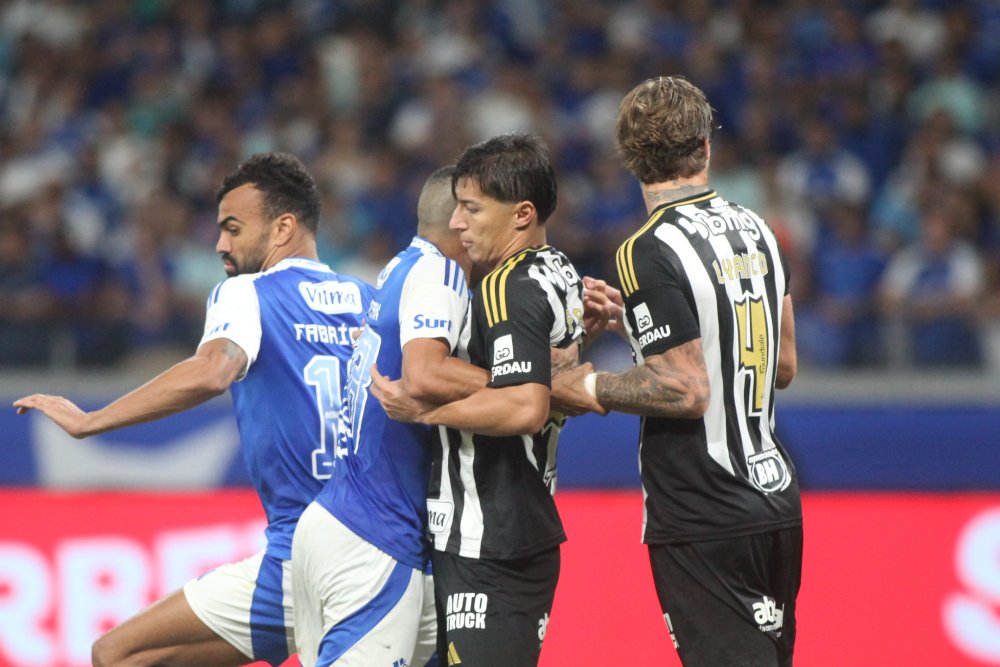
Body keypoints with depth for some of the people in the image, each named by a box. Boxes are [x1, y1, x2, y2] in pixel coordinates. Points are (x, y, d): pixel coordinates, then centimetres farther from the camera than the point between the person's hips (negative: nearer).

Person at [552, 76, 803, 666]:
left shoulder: (650, 254, -15)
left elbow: (686, 392, -18)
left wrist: (590, 389, -4)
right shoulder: (755, 230, 8)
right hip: (777, 499, 8)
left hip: (703, 521, -8)